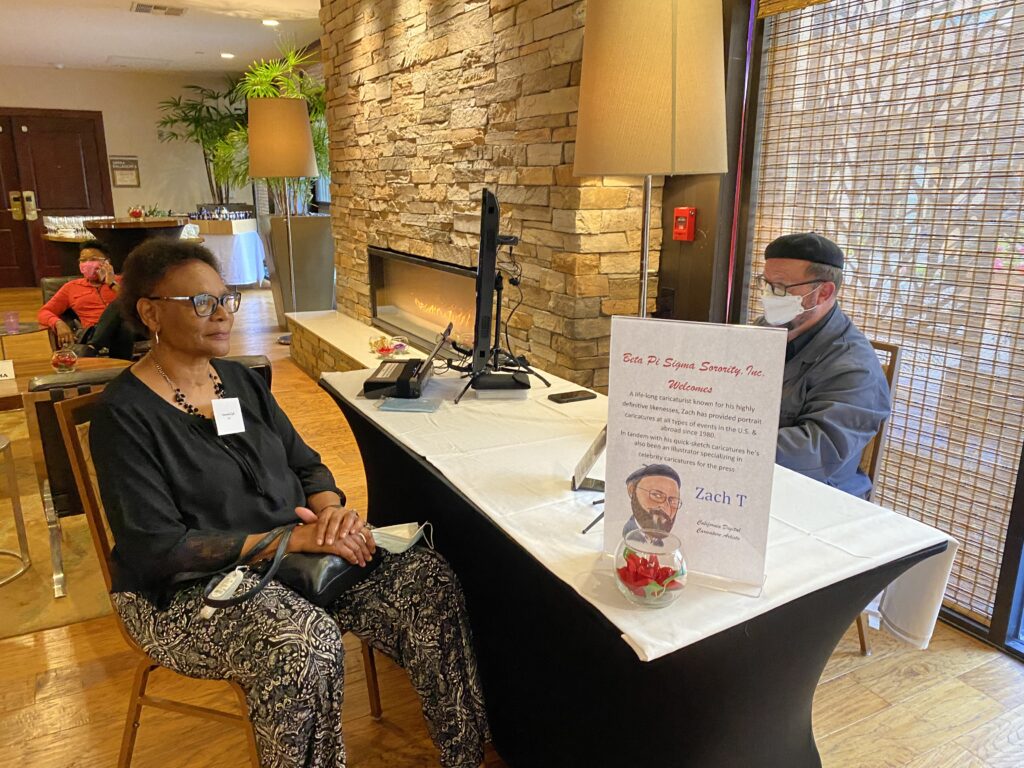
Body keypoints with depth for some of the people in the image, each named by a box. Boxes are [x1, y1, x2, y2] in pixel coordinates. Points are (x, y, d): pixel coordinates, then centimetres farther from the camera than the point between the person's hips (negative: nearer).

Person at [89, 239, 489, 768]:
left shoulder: (241, 380, 8)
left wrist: (330, 509, -12)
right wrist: (290, 539, -23)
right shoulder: (124, 414, -12)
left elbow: (306, 464, 12)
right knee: (305, 640, -37)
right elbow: (158, 549, -17)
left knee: (429, 580, -14)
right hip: (186, 590, -6)